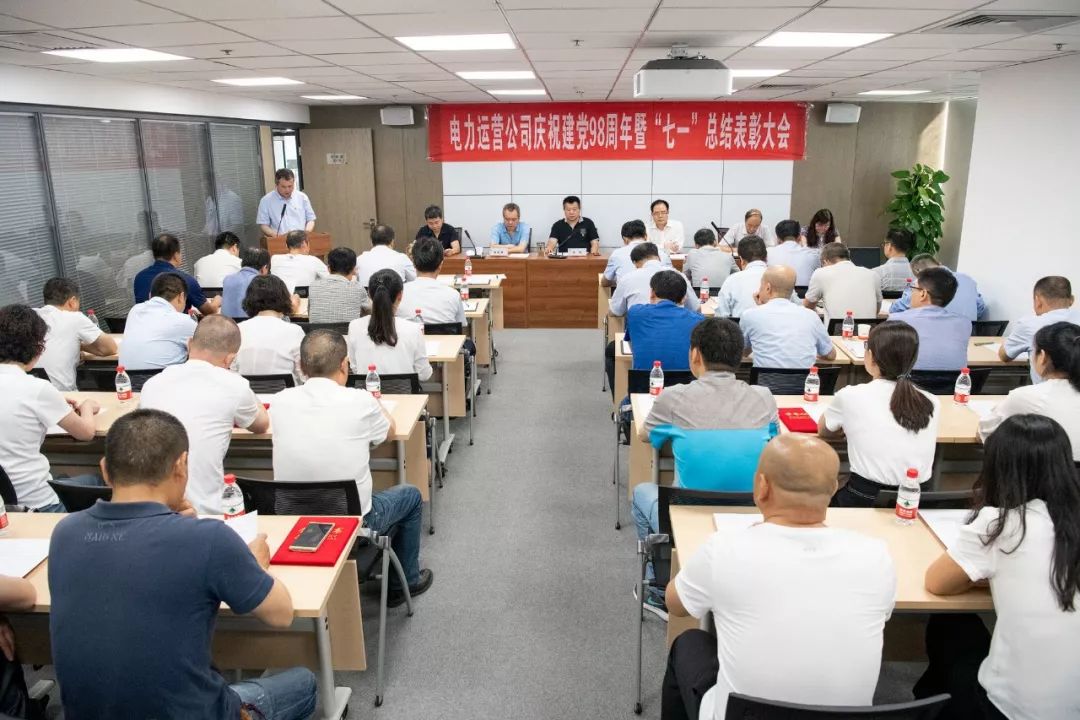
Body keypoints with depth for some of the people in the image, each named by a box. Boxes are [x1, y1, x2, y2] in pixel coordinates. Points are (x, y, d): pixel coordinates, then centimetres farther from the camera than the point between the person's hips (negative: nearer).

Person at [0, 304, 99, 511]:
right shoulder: (36, 388, -18)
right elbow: (86, 432, -5)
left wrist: (54, 405, 14)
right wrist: (87, 408, 14)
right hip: (34, 504, -7)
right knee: (94, 483, 20)